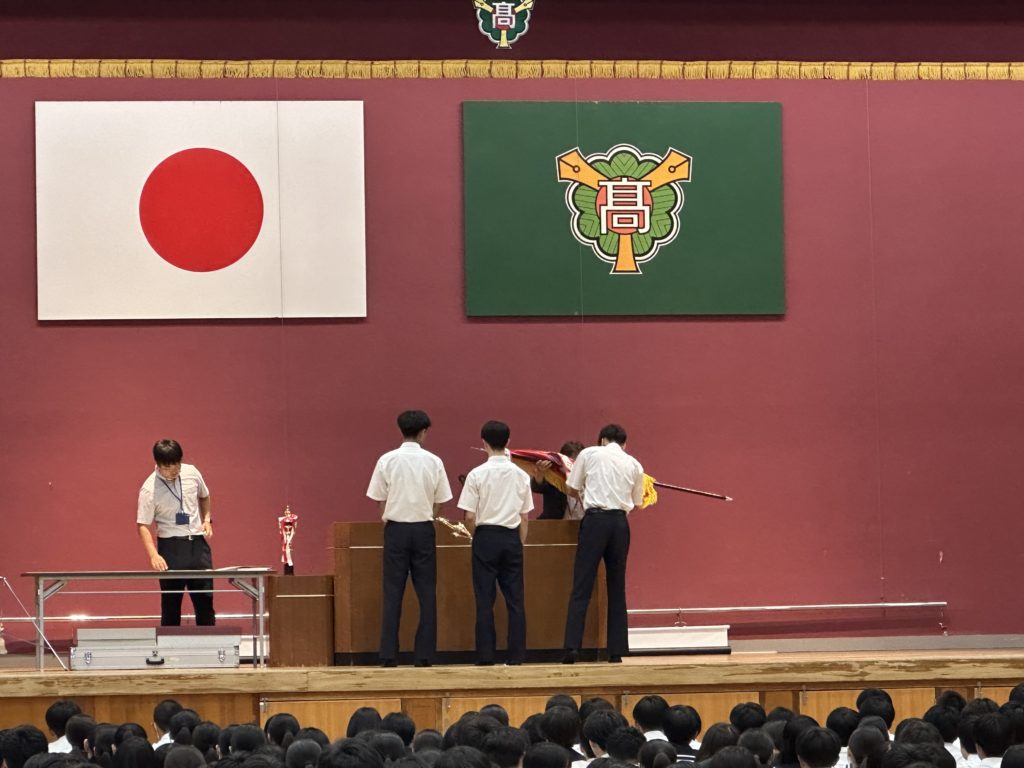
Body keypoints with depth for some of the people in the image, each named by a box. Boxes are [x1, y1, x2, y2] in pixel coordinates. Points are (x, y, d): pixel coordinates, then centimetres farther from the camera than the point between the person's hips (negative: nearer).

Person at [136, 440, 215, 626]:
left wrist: (207, 520, 4)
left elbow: (204, 497, 20)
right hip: (171, 546, -4)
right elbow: (143, 525, -16)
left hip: (198, 542, 4)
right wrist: (153, 555, -29)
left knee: (205, 599, 7)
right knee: (171, 603, 0)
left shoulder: (191, 473, -1)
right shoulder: (149, 489, -15)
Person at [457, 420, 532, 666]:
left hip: (486, 536, -3)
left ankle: (485, 656, 1)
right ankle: (516, 655, 5)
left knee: (485, 600, 2)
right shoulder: (521, 475, 1)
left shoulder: (477, 475, -9)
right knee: (515, 599, 6)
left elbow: (470, 517, -8)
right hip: (512, 537, 3)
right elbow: (525, 517, 5)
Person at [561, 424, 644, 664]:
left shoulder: (589, 454, 6)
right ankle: (616, 651, 8)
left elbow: (571, 489, 11)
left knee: (582, 587, -4)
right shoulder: (634, 465, 13)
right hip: (620, 521, 3)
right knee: (617, 588, 10)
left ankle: (572, 647, -15)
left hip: (595, 519, -3)